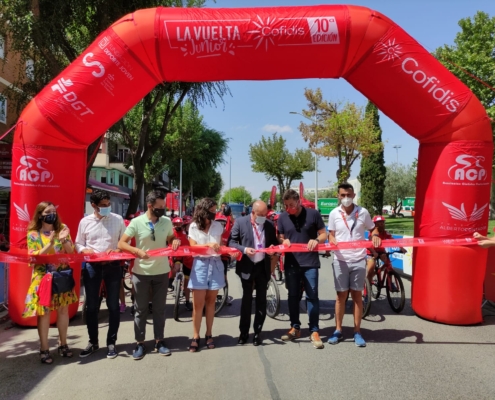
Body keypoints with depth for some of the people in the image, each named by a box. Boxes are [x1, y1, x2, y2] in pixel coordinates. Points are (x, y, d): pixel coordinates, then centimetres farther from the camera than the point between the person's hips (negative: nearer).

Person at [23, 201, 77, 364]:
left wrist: (64, 240, -17)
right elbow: (33, 257, -11)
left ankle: (63, 344, 23)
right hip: (43, 277, -3)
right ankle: (44, 349, 12)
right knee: (44, 312, -1)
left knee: (63, 309, 9)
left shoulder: (62, 229, 4)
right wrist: (50, 244, -22)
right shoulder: (33, 234, -3)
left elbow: (71, 252, 1)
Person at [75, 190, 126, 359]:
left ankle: (111, 342, 20)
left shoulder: (117, 219, -1)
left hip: (113, 266, -1)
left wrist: (117, 250, -16)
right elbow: (78, 244, 8)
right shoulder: (85, 221, 1)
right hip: (91, 266, 1)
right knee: (91, 306, 9)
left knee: (113, 305, 6)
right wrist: (85, 250, -13)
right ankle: (93, 342, 25)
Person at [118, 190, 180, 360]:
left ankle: (159, 341, 24)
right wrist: (137, 251, -25)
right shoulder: (136, 222, -10)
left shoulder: (167, 222, 0)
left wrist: (175, 241, -8)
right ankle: (140, 343, 19)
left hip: (161, 272, 2)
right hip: (141, 272, -2)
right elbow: (121, 244, -9)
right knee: (140, 310, 8)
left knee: (159, 309, 12)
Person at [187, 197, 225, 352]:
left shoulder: (217, 226, 4)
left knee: (210, 301, 10)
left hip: (215, 265, 2)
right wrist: (208, 245, -22)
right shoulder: (194, 226, -1)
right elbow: (193, 247, -6)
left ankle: (208, 334, 20)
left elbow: (221, 245, 8)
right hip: (200, 265, -2)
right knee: (198, 303, -1)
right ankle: (195, 337, 9)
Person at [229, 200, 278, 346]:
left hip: (263, 266, 3)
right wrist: (244, 249, -23)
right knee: (246, 299, 8)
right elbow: (231, 242, -7)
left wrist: (273, 248, -11)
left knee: (261, 300, 9)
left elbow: (274, 243, 12)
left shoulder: (269, 225, 1)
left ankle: (257, 332, 21)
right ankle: (244, 332, 21)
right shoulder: (240, 222, -8)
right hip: (247, 266, -2)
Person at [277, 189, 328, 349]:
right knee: (293, 296, 12)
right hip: (291, 263, 3)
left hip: (310, 263, -3)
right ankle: (295, 327, 26)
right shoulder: (282, 217, 3)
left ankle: (314, 331, 8)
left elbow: (324, 234, 1)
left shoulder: (313, 214, -4)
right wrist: (283, 241, -12)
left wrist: (316, 240, -20)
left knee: (312, 296, -1)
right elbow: (279, 238, 11)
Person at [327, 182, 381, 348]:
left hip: (359, 259, 0)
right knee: (341, 295, 8)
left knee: (357, 295, 7)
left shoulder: (363, 212, -2)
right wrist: (332, 240, -15)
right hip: (340, 260, 0)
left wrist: (375, 236, -12)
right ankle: (338, 330, 19)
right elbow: (331, 234, 8)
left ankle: (357, 332, 15)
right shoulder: (334, 214, 0)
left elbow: (372, 229, 10)